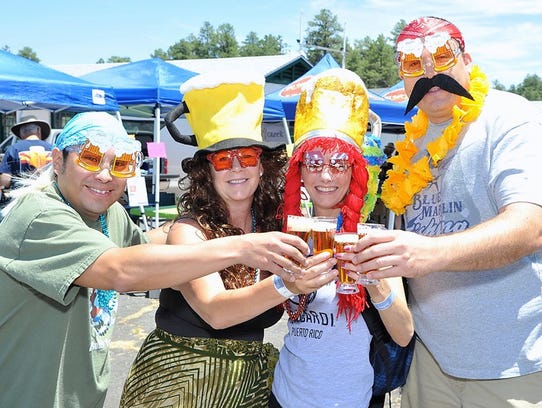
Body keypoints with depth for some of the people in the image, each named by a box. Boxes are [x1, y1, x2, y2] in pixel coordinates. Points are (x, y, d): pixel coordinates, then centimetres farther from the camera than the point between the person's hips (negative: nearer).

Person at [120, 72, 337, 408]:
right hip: (179, 380, -4)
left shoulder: (277, 225, -5)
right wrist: (284, 285, -46)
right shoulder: (189, 230, -17)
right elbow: (215, 312, -31)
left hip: (252, 379, 4)